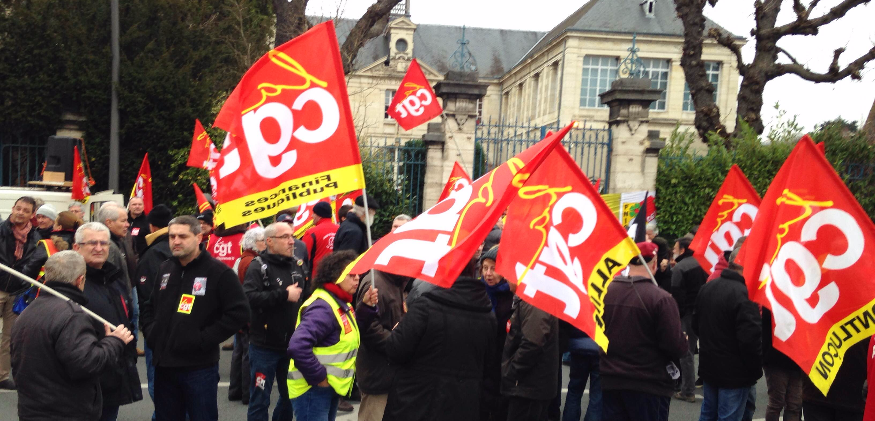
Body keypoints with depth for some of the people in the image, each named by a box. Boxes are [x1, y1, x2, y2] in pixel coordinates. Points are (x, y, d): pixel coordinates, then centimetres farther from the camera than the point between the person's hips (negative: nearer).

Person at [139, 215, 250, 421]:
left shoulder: (219, 272, -9)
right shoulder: (164, 269, 12)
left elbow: (239, 312, -15)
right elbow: (148, 306, 25)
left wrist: (205, 339, -17)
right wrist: (150, 332, 7)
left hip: (200, 368, -6)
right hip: (164, 365, 6)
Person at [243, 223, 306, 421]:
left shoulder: (296, 266, 10)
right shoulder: (258, 266, -10)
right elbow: (249, 298, -27)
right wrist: (284, 295, -23)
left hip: (292, 345, 6)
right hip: (265, 346, -6)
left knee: (290, 397, 17)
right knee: (260, 400, 4)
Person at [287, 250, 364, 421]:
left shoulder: (341, 303, 9)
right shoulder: (323, 307, -23)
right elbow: (298, 346, -33)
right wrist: (318, 377, -23)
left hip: (330, 386, 10)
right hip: (313, 389, -10)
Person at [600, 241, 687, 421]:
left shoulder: (605, 291, -3)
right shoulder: (661, 298, -19)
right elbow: (676, 348, -17)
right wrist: (683, 341, 4)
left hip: (610, 381, 4)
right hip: (649, 385, -4)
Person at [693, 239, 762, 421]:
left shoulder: (707, 287, 4)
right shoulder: (744, 293, -22)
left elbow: (696, 324, 14)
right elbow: (750, 338, -23)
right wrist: (756, 369, -9)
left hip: (709, 367, 7)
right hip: (735, 374, -7)